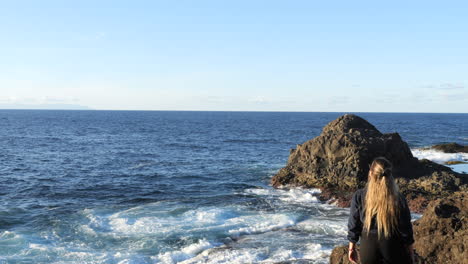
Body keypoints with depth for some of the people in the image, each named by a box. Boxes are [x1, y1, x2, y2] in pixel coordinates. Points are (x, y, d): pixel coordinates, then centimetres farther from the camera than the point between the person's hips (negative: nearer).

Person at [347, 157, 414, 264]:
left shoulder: (359, 196, -11)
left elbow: (353, 225, -4)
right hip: (393, 250, -1)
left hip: (368, 248, 1)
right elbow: (406, 230, -5)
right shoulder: (399, 199, -12)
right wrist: (410, 253, 9)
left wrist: (352, 247, 10)